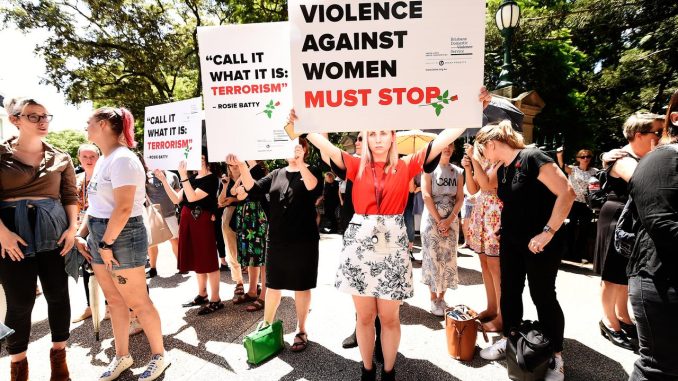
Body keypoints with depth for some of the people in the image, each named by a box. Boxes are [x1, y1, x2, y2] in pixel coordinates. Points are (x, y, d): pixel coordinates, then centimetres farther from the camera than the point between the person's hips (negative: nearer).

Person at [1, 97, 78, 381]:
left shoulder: (60, 158, 8)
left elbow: (70, 195, 7)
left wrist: (72, 228, -4)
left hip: (54, 232, 2)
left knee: (58, 295, 7)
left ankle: (59, 355, 25)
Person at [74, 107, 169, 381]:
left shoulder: (122, 159, -17)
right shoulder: (103, 161, 14)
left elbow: (124, 208, -23)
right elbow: (95, 205, 18)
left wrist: (107, 244, -18)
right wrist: (81, 234, 10)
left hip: (122, 236, -9)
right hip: (100, 235, 9)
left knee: (137, 302, 2)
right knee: (114, 301, 17)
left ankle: (159, 355, 19)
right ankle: (122, 356, 32)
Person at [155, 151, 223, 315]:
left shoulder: (211, 179, -11)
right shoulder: (193, 177, 11)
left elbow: (192, 197, -21)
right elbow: (176, 199, 8)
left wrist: (183, 176, -23)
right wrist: (164, 180, 3)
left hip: (202, 221, -8)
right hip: (188, 220, 8)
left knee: (208, 260, -2)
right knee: (197, 259, 15)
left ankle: (215, 300, 6)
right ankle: (202, 295, 29)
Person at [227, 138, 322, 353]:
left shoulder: (311, 172, -2)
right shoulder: (276, 174, 10)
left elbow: (315, 190, -24)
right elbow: (254, 189, -1)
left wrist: (300, 164, -34)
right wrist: (242, 166, -15)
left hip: (303, 241, -4)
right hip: (276, 240, 4)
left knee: (301, 286, 8)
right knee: (272, 285, 16)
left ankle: (301, 331, 25)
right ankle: (266, 326, 36)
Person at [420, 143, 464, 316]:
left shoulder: (458, 171, 9)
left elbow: (460, 199, 3)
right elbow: (426, 196, -9)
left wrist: (449, 220, -11)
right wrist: (439, 221, -13)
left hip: (451, 221, 4)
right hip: (432, 219, -3)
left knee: (448, 259, 5)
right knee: (433, 258, -1)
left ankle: (441, 298, 18)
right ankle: (433, 299, 10)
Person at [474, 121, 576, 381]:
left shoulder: (532, 158, -18)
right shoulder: (502, 169, 7)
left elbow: (567, 193, -23)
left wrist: (547, 232, -24)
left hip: (540, 243, -7)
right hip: (510, 242, 7)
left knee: (542, 296, 4)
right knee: (509, 291, 14)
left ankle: (556, 356, 23)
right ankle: (509, 340, 32)